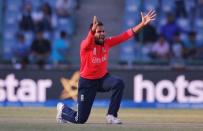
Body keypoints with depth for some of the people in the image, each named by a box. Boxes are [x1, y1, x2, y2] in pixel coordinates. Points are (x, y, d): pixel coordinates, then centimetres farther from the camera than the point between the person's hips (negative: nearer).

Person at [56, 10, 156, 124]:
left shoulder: (107, 42, -5)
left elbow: (126, 35, -11)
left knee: (119, 83, -30)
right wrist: (93, 29, -68)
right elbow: (89, 41, -45)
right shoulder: (86, 45, -20)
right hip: (87, 82, -4)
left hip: (103, 78, 4)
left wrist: (143, 24, -22)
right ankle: (63, 109, 34)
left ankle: (111, 115, -16)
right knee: (80, 119, -1)